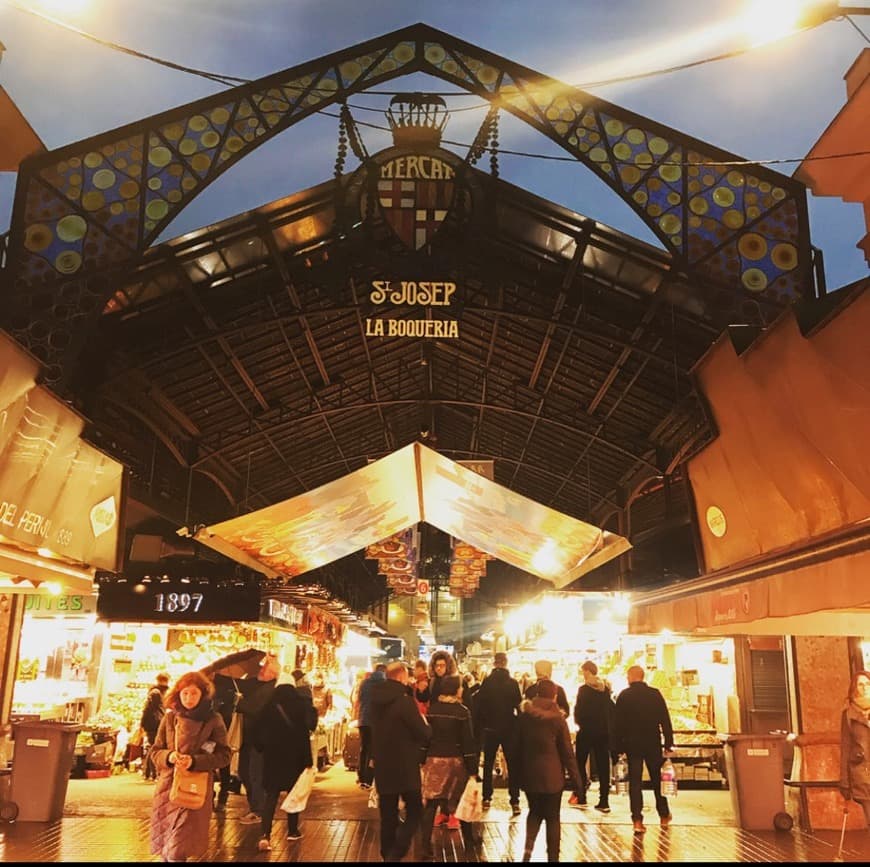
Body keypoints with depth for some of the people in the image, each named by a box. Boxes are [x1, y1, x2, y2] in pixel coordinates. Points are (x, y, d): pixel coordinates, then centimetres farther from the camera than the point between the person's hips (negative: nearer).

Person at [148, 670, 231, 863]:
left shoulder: (213, 720, -4)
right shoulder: (169, 718, 4)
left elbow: (223, 756, -5)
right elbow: (155, 751, 8)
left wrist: (194, 761, -19)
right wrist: (168, 756, -15)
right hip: (167, 785, 3)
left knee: (179, 846, -9)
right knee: (164, 841, 10)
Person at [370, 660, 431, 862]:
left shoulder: (377, 698, 4)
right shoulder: (404, 700, -19)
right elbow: (424, 734, -15)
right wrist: (425, 724, 4)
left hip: (382, 765, 6)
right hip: (405, 766, -6)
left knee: (388, 815, 15)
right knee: (414, 810, 5)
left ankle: (387, 854, 21)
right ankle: (395, 854, -8)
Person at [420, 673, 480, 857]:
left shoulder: (432, 709, 1)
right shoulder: (462, 711, -9)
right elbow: (467, 741, -9)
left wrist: (422, 759, 9)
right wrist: (473, 768, -5)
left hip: (433, 759, 2)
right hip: (455, 760, -2)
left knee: (430, 803, 3)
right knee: (461, 800, 17)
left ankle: (426, 847, -1)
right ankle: (468, 838, 32)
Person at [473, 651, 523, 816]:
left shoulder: (486, 682, -5)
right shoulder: (513, 683, -7)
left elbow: (478, 705, -4)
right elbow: (519, 705, -5)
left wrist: (477, 728, 4)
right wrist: (520, 725, 7)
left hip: (490, 728, 1)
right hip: (509, 729, -1)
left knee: (488, 764, 14)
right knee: (512, 765, 3)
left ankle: (486, 798, 16)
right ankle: (515, 801, -4)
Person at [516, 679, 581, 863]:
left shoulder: (524, 716, 1)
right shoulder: (557, 718, -8)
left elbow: (518, 746, 6)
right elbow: (567, 751, -6)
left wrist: (518, 770, 14)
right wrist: (575, 777, 1)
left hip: (529, 772, 3)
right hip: (551, 774, -3)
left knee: (535, 811, 19)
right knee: (552, 816, 9)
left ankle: (528, 846, -2)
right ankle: (552, 857, 10)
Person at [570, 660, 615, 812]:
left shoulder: (584, 689, -11)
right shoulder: (606, 688, 5)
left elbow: (579, 710, -13)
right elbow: (612, 709, 7)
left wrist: (579, 722, 5)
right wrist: (609, 728, 12)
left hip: (587, 731, -5)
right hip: (604, 731, 5)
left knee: (580, 763, 10)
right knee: (603, 766, 7)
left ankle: (581, 797, 9)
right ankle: (604, 802, 7)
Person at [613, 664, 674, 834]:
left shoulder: (624, 696, -5)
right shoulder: (655, 694, -3)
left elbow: (617, 723, -4)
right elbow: (665, 720, -3)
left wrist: (618, 746, 2)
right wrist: (668, 742, 3)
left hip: (632, 744, -1)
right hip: (653, 743, 1)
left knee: (634, 781, 2)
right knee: (657, 779, 16)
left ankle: (637, 820, -4)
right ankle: (664, 815, 28)